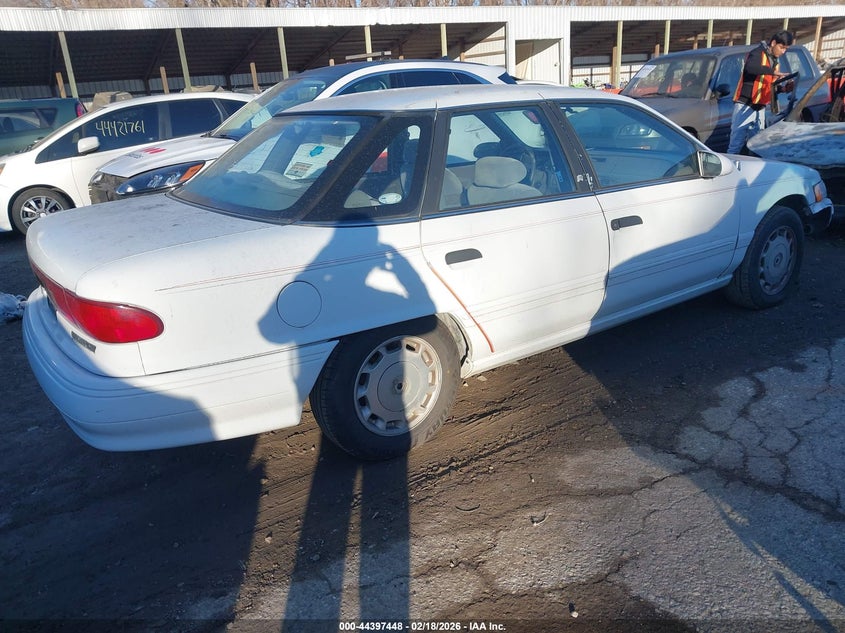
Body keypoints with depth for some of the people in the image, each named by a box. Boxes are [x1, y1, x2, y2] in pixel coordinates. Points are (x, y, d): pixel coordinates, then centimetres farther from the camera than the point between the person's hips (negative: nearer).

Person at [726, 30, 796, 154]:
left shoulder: (774, 61, 21)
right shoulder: (758, 53, -5)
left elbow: (770, 87, 24)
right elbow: (750, 67, -30)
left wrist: (783, 88, 5)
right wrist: (773, 71, -32)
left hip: (760, 108, 9)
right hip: (745, 106, -8)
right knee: (736, 145, -11)